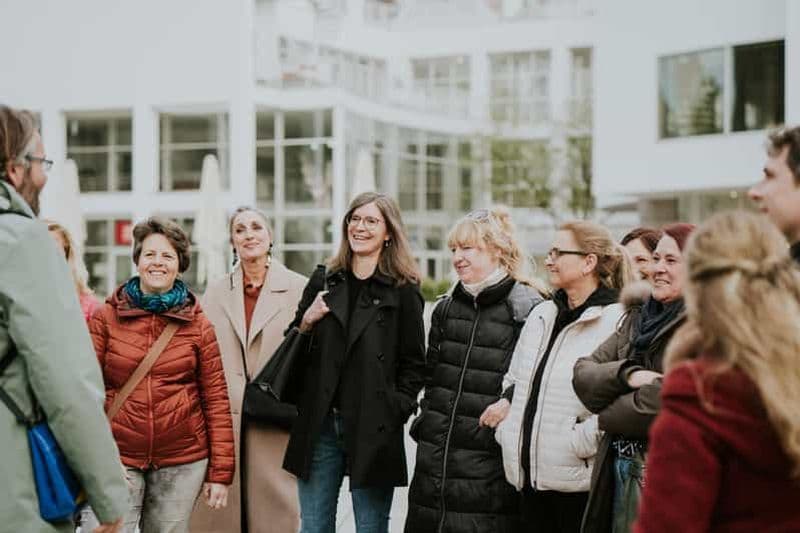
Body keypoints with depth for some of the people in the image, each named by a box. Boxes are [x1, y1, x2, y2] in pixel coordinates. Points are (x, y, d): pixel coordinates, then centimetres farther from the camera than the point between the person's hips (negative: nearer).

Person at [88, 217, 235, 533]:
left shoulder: (198, 325, 4)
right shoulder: (106, 318, 2)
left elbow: (216, 398, 2)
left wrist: (221, 471, -2)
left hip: (183, 460, 1)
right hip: (119, 458, -1)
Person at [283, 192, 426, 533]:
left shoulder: (403, 291, 0)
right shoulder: (323, 282, 11)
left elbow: (414, 365, 0)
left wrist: (394, 411, -11)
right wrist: (306, 323, -3)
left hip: (373, 431, -3)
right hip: (319, 426, 3)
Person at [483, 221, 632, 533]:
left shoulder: (615, 320, -12)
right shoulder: (541, 315, 14)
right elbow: (514, 380, 23)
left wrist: (579, 443, -18)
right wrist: (508, 431, 10)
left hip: (579, 480, -7)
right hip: (531, 476, 7)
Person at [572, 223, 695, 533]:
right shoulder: (638, 317, 13)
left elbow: (662, 401, -21)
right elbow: (582, 373, 3)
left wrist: (607, 416, -5)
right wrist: (626, 374, -17)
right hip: (619, 471, 7)